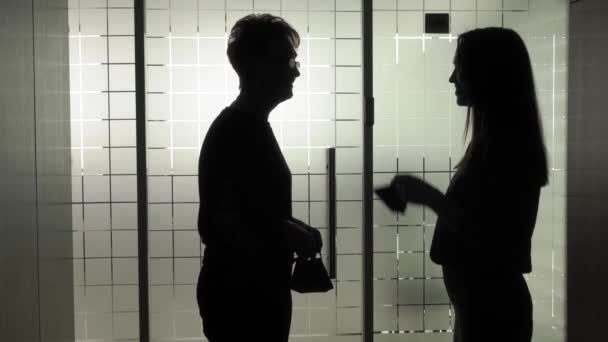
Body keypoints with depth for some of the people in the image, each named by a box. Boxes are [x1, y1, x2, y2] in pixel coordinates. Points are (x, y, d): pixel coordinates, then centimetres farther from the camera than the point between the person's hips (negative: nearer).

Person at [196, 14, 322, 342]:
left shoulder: (252, 127, 12)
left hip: (257, 291, 10)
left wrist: (293, 230, 5)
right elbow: (222, 225, -24)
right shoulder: (235, 131, -18)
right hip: (238, 296, -10)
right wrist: (290, 235, -15)